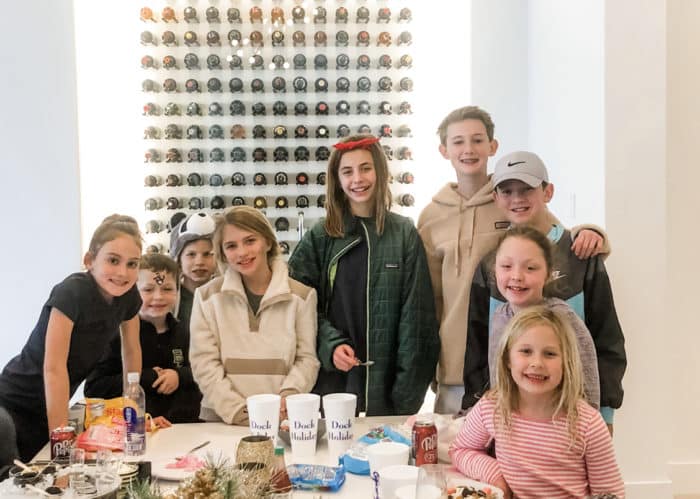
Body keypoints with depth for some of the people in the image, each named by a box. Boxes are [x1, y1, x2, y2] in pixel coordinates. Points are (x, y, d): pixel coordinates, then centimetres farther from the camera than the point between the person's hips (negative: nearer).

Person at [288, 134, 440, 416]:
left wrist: (409, 388, -6)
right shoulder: (320, 237, 3)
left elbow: (415, 313, -1)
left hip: (386, 380, 0)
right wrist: (330, 345, -13)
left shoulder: (405, 235, 1)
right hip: (333, 380, 0)